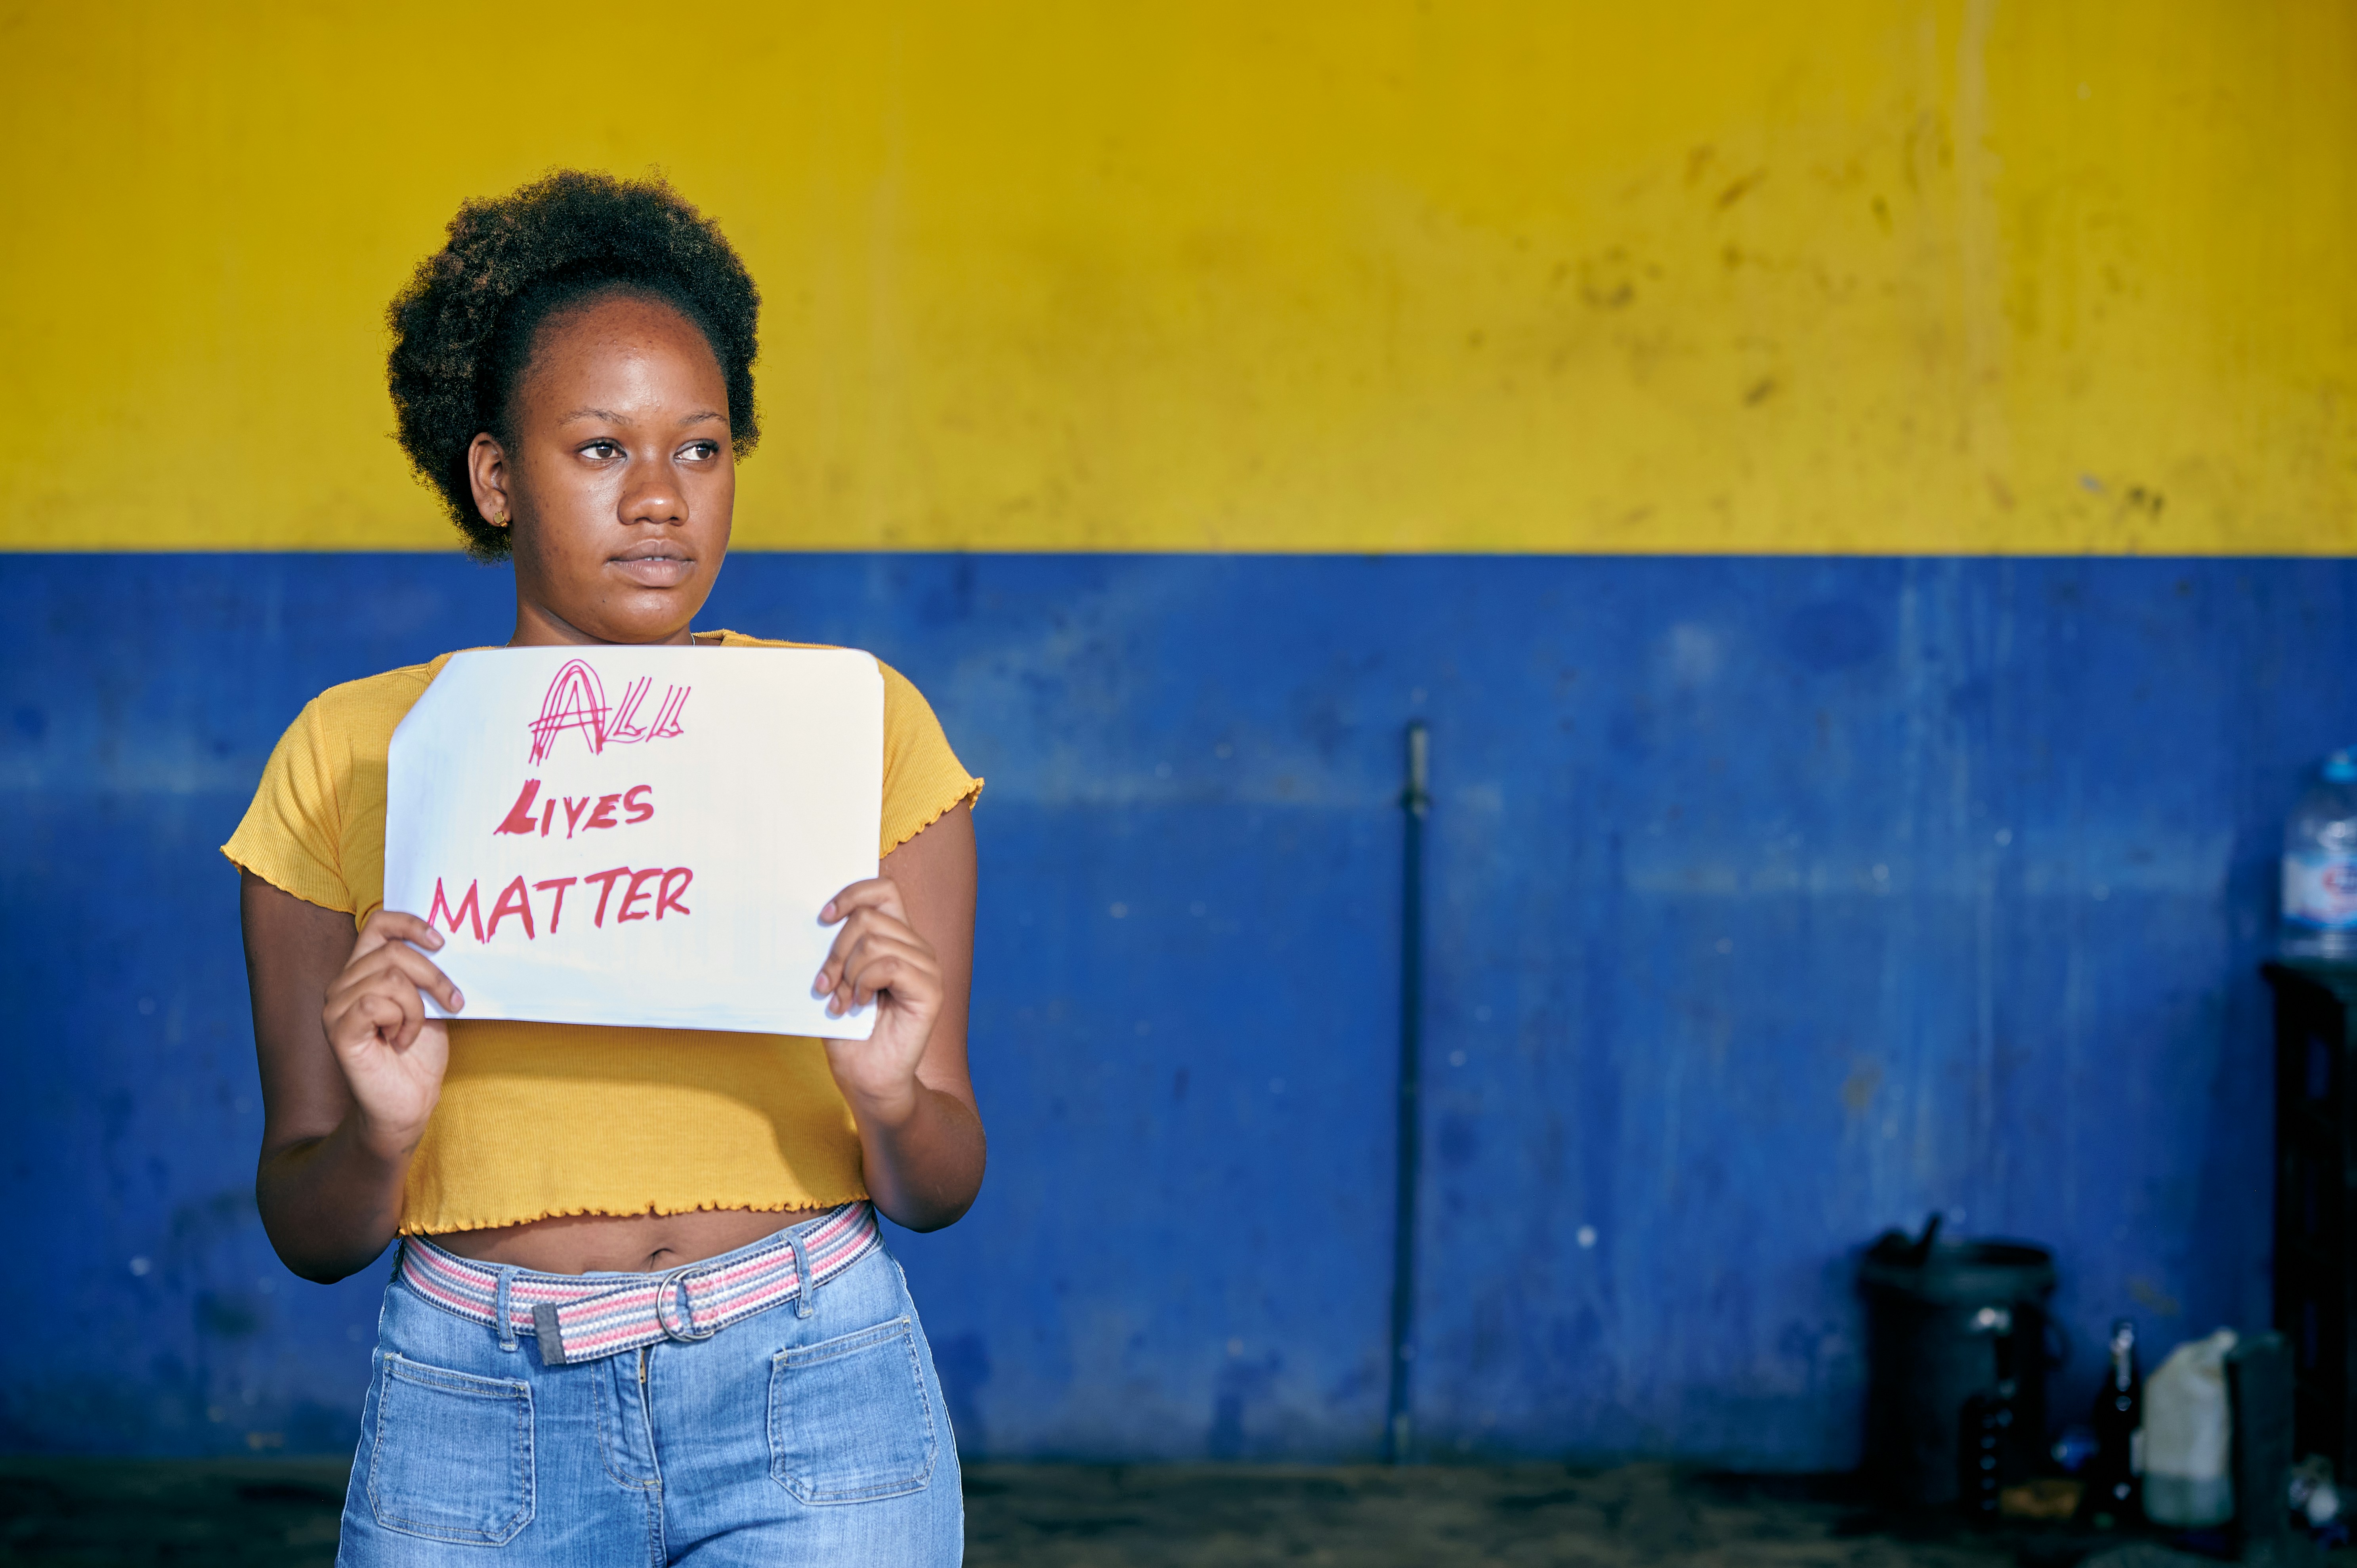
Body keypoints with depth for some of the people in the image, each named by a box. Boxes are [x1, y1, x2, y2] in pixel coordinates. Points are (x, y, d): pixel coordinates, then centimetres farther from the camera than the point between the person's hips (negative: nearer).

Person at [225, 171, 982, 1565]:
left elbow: (941, 1189, 1)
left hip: (812, 1402, -1)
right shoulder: (349, 757, 1)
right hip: (474, 1423, 1)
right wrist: (384, 1131, -17)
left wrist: (893, 1096, -20)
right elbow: (313, 1234, 3)